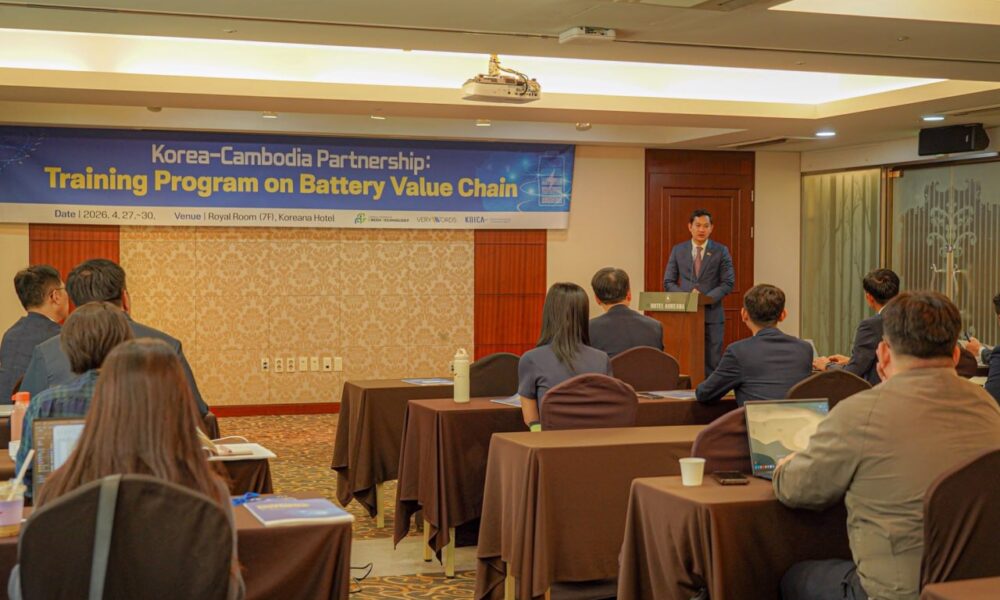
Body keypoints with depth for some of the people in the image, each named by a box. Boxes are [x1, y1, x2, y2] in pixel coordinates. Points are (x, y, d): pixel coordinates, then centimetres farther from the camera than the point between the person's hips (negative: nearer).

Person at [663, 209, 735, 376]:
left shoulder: (721, 251, 3)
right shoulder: (678, 250, 8)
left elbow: (728, 283, -2)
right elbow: (668, 282, 8)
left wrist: (706, 299, -15)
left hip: (712, 314, -1)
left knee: (712, 362, -1)